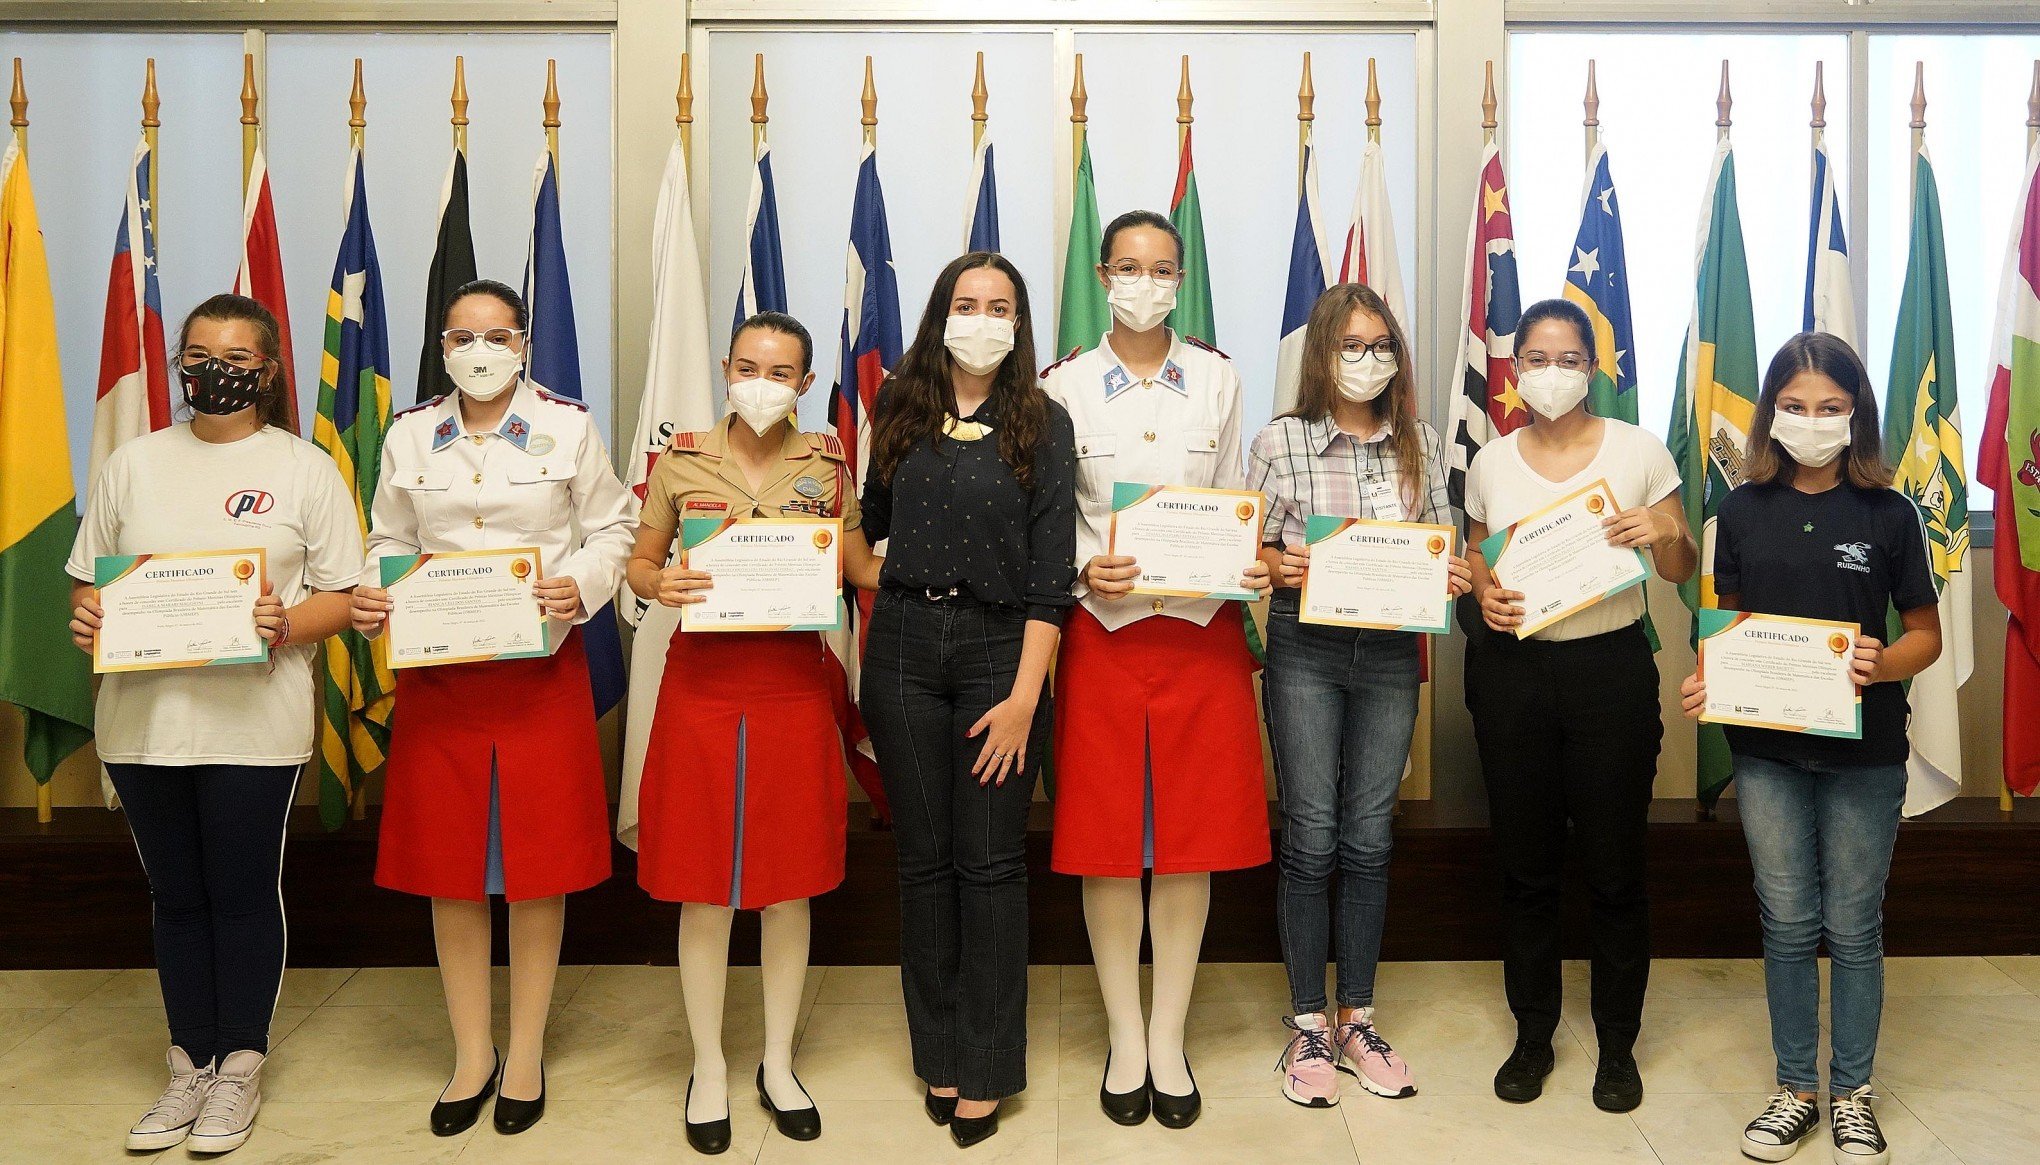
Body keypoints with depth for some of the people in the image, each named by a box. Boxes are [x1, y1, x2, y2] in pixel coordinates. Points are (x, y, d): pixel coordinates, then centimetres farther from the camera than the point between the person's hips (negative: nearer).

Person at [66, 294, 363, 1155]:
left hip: (254, 722, -3)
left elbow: (343, 594, -2)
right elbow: (87, 580, 13)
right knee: (177, 896, 13)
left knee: (244, 895, 6)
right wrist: (86, 618, -9)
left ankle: (240, 1069, 22)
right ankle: (190, 1067, 27)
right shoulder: (134, 464, 9)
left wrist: (284, 625, -20)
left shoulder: (305, 468, 1)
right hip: (144, 719, 3)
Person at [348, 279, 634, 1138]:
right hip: (435, 670, 2)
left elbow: (611, 530, 3)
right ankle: (471, 1054, 22)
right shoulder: (410, 434, 8)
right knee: (448, 864, 7)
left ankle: (526, 1052, 20)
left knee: (538, 860, 4)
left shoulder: (567, 425, 2)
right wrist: (371, 599, -9)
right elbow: (389, 541, 12)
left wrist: (581, 587, -17)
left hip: (541, 666, -2)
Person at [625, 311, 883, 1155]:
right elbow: (639, 562, 7)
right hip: (702, 685, -1)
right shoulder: (681, 460, 1)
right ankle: (708, 1066, 25)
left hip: (795, 689, 1)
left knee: (790, 885, 9)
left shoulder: (826, 463, 4)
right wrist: (658, 585, -15)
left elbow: (861, 567, 8)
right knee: (703, 886, 6)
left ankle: (779, 1063, 28)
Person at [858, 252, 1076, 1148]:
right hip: (904, 645, 3)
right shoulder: (900, 410, 7)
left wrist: (1024, 694, -12)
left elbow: (1053, 568, -6)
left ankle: (986, 1070, 14)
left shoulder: (1043, 424, 0)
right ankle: (938, 1054, 23)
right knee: (923, 858, 9)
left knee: (989, 862, 1)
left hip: (999, 646, -2)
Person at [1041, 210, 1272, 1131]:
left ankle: (1168, 1040, 21)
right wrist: (1086, 570, -15)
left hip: (1202, 629, 1)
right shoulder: (1064, 386, 2)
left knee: (1191, 841, 6)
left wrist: (1250, 566, -9)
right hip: (1102, 629, -1)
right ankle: (1124, 1038, 22)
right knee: (1108, 843, 5)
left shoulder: (1218, 379, 6)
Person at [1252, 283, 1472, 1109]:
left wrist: (1454, 577, -9)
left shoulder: (1422, 444, 7)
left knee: (1369, 840, 10)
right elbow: (1247, 547, 0)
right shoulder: (1280, 442, -2)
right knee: (1310, 840, 3)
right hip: (1305, 650, -3)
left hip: (1391, 653, 3)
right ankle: (1308, 1028, 18)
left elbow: (1439, 548, 12)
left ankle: (1357, 1023, 24)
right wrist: (1276, 565, -20)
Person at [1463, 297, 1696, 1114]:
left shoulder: (1638, 451, -2)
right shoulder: (1490, 464, 4)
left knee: (1615, 869, 5)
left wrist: (1663, 537, -17)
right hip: (1513, 671, 2)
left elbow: (1683, 570, 5)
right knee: (1525, 864, 10)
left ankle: (1617, 1044, 24)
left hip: (1612, 670, -2)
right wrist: (1484, 597, -8)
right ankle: (1533, 1035, 27)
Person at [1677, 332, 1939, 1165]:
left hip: (1864, 752, -1)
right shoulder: (1743, 510, 1)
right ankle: (1795, 1090, 26)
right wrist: (1705, 680, -11)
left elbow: (1926, 634, 0)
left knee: (1853, 926, 9)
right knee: (1787, 923, 11)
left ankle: (1851, 1094, 27)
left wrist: (1882, 665, -21)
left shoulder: (1888, 513, -4)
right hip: (1767, 748, 2)